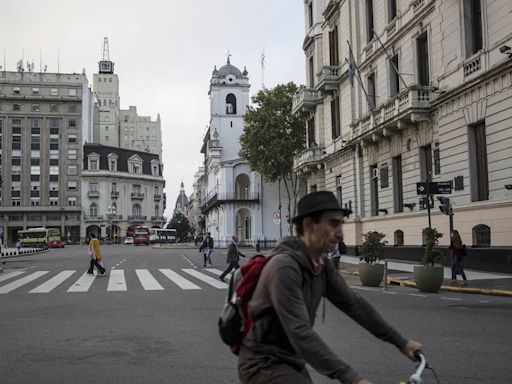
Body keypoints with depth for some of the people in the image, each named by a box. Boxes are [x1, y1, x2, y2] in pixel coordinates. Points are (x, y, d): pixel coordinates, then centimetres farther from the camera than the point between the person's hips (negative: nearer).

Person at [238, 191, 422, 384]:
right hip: (264, 365, -9)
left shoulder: (322, 265, 0)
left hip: (291, 362, 9)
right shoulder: (284, 266, -27)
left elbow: (355, 304, 7)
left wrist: (401, 342, 6)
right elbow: (301, 333, -32)